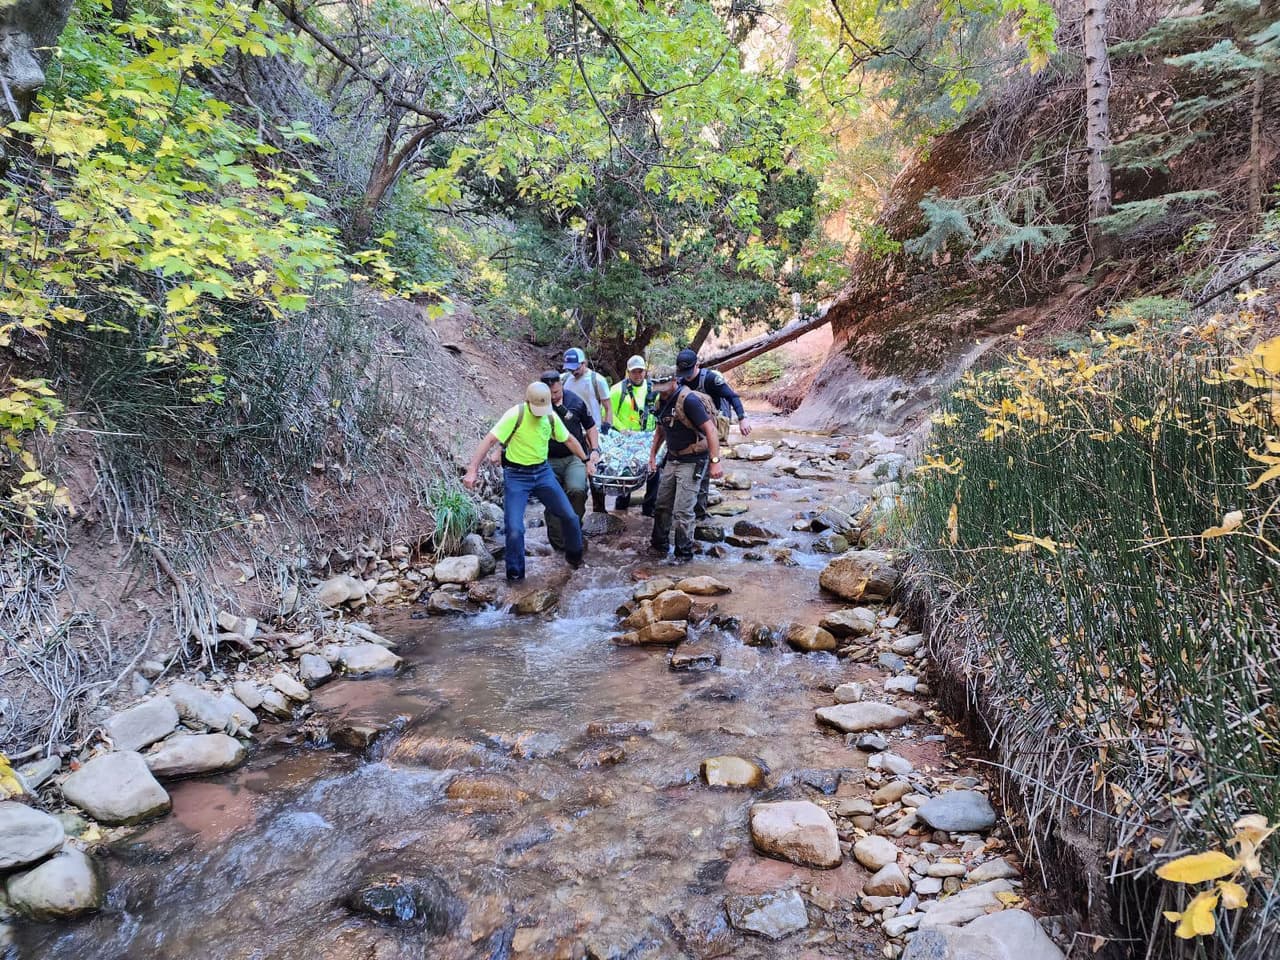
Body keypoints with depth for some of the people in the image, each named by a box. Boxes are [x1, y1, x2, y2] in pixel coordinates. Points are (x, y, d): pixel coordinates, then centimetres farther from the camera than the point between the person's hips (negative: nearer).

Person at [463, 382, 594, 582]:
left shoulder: (551, 416, -2)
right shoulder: (515, 415, -19)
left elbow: (569, 439, 16)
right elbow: (489, 440, -24)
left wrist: (586, 460, 18)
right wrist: (472, 470, -32)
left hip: (542, 472, 5)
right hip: (516, 475, -5)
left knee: (570, 517, 5)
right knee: (514, 529, -12)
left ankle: (574, 556, 32)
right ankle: (515, 573, 10)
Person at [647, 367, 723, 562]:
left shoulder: (688, 400, -21)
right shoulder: (662, 401, 6)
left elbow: (710, 430, -24)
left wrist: (715, 461, -28)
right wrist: (652, 454, 17)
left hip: (692, 462, -8)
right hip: (672, 459, 8)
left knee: (682, 511, -7)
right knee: (662, 505, 14)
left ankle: (684, 552, 8)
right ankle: (660, 544, 29)